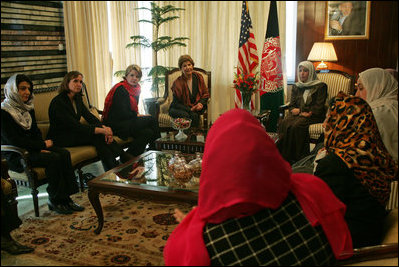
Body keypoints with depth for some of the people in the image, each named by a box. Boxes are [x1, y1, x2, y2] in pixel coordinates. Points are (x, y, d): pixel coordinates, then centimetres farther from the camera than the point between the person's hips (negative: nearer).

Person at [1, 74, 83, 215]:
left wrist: (42, 147, -7)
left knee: (64, 153, -18)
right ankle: (54, 201, -14)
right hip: (15, 156, -7)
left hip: (32, 148, 7)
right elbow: (14, 141, -18)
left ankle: (66, 198, -17)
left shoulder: (28, 108, 12)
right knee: (54, 158, -28)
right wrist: (43, 145, -15)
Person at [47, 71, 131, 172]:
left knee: (103, 135, -20)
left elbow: (89, 116, -1)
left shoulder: (77, 98, 8)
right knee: (97, 135, -27)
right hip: (60, 139, -7)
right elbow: (74, 125, -27)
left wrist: (104, 127, -21)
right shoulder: (58, 102, -18)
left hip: (74, 134, 7)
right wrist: (100, 130, -34)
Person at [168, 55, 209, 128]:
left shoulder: (198, 77, 1)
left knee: (194, 115, -33)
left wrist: (201, 103, -12)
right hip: (180, 108, -3)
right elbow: (176, 103, -10)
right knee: (185, 115, -37)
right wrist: (190, 109, -23)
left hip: (196, 106, 3)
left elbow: (206, 94, 9)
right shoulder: (177, 83, -11)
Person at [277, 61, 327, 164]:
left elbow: (319, 106, -3)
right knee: (283, 124, -28)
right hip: (298, 114, 5)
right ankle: (284, 156, -28)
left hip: (313, 116, -4)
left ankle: (298, 158, -27)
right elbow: (291, 105, 18)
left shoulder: (320, 86, 5)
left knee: (297, 125, -35)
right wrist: (294, 110, -5)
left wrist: (308, 114, -16)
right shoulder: (296, 87, 21)